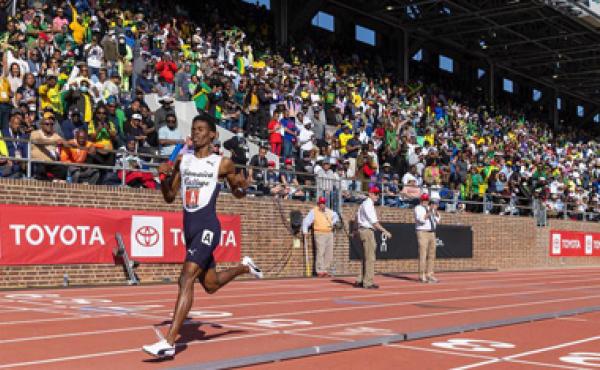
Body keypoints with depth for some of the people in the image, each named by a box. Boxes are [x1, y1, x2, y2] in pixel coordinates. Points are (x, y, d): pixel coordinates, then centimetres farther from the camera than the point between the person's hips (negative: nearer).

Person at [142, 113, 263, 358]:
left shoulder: (222, 163, -2)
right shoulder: (182, 160, 10)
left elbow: (238, 193, 11)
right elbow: (169, 197, 13)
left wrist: (243, 185, -12)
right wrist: (165, 176, -5)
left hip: (207, 226, -6)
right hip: (189, 226, 7)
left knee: (186, 279, -21)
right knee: (211, 285, 20)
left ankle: (169, 342, -20)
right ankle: (244, 267, 50)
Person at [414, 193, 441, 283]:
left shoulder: (431, 208, 15)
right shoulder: (418, 208, -5)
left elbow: (437, 220, 6)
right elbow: (422, 219, -22)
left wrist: (436, 210, -9)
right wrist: (430, 211, -28)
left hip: (432, 233, 7)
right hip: (422, 233, -7)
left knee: (431, 254, 8)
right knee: (423, 255, -9)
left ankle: (429, 274, 14)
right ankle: (422, 276, -7)